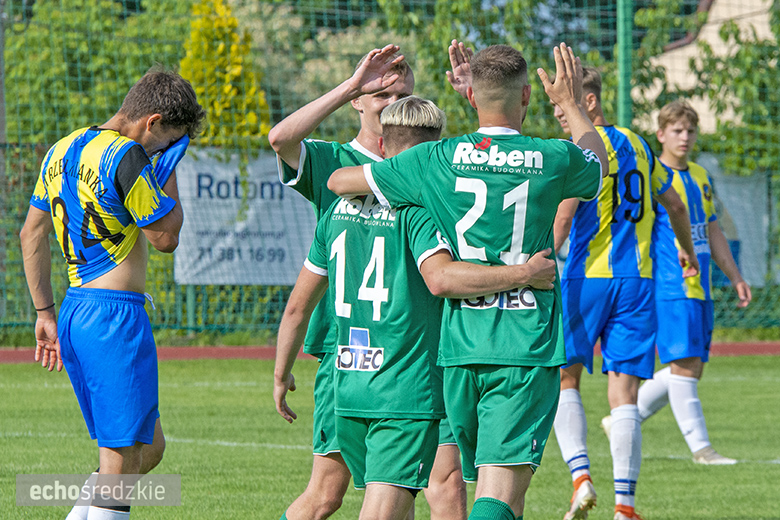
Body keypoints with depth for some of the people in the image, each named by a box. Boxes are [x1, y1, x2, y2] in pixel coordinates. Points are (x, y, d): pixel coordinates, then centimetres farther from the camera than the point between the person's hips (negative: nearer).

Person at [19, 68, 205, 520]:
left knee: (150, 448, 17)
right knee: (121, 465, -6)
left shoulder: (62, 150, 13)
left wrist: (45, 312, 23)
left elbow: (32, 235, 19)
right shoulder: (126, 157, -15)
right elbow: (165, 237, -8)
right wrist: (169, 170, 3)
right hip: (117, 314, -9)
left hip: (74, 313, 9)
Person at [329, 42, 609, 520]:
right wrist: (572, 103, 40)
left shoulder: (436, 160, 0)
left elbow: (339, 181, 11)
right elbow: (599, 163, 25)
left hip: (460, 344, 3)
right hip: (527, 345, -3)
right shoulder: (554, 160, -2)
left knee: (486, 478, 19)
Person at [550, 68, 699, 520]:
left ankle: (581, 477, -8)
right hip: (637, 281, 5)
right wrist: (688, 251, 44)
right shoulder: (637, 146, 14)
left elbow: (563, 216, -19)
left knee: (563, 380, 10)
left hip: (588, 279, -5)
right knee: (625, 395, 1)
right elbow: (675, 204, 27)